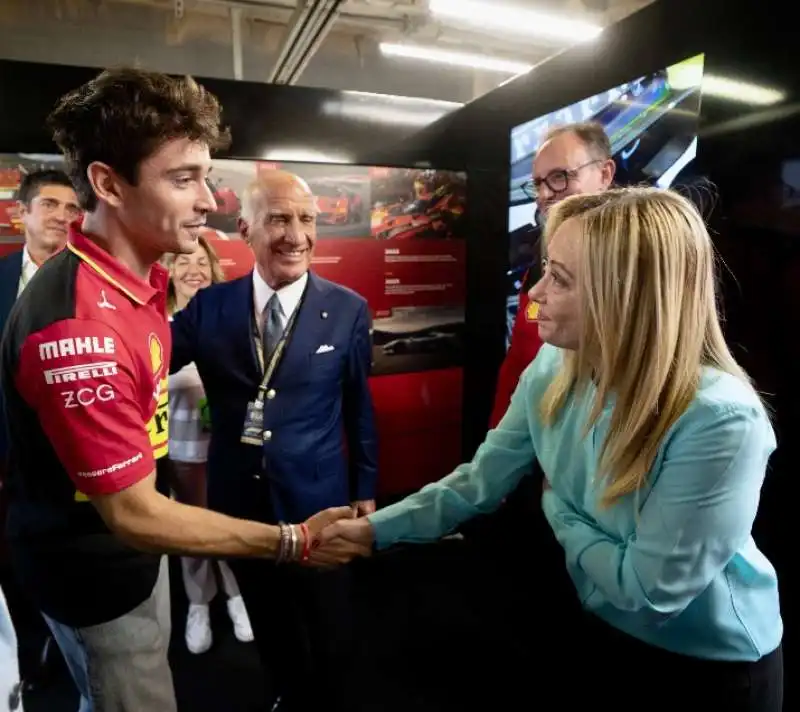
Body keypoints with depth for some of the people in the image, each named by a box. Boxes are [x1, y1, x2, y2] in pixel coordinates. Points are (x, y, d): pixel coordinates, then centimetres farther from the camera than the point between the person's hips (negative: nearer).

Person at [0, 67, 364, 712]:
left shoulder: (137, 272, -5)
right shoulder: (79, 325, -35)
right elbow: (133, 515, -30)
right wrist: (294, 542, -26)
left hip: (130, 541, 8)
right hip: (96, 565, -8)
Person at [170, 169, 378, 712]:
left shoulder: (349, 309, -8)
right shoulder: (208, 306, -5)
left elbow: (360, 407, -1)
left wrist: (365, 489, 4)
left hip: (317, 498, -2)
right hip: (240, 499, 2)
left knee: (330, 631, 20)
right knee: (270, 626, 26)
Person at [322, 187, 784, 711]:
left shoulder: (720, 421, -34)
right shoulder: (553, 370, -15)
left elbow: (650, 588, -26)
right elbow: (480, 481, -8)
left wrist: (556, 509, -14)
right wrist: (375, 528, -13)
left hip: (712, 667, -4)